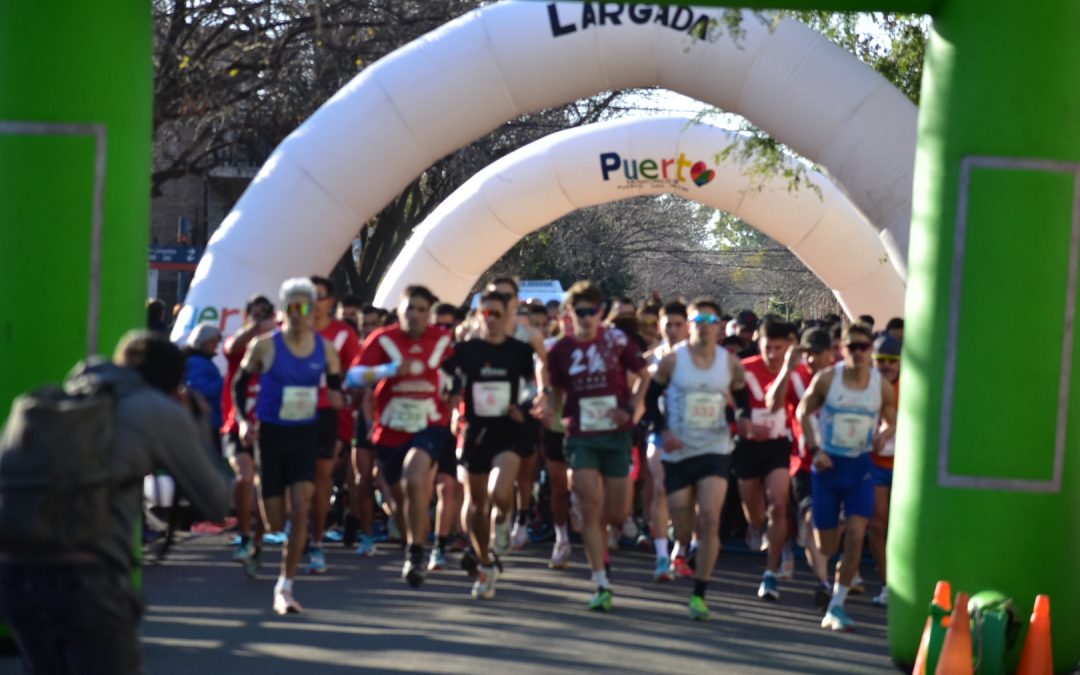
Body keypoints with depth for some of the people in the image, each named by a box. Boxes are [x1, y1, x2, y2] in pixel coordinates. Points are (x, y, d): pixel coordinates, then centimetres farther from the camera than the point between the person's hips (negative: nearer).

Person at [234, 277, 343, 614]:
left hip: (305, 435, 1)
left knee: (300, 510, -15)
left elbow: (336, 386, 14)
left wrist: (337, 400, -8)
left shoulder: (325, 349, -1)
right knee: (273, 520, 2)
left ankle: (285, 587, -9)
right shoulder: (265, 346, -8)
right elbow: (240, 384, 3)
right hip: (270, 434, -1)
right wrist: (243, 420, -10)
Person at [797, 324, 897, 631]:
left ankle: (837, 606, -8)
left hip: (860, 467, 0)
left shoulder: (882, 386, -3)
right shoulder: (826, 379, -8)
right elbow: (804, 412, 3)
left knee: (856, 534, -16)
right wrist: (814, 449, -8)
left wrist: (884, 433, -12)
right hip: (828, 465, 0)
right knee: (826, 547, 4)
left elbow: (892, 421, 11)